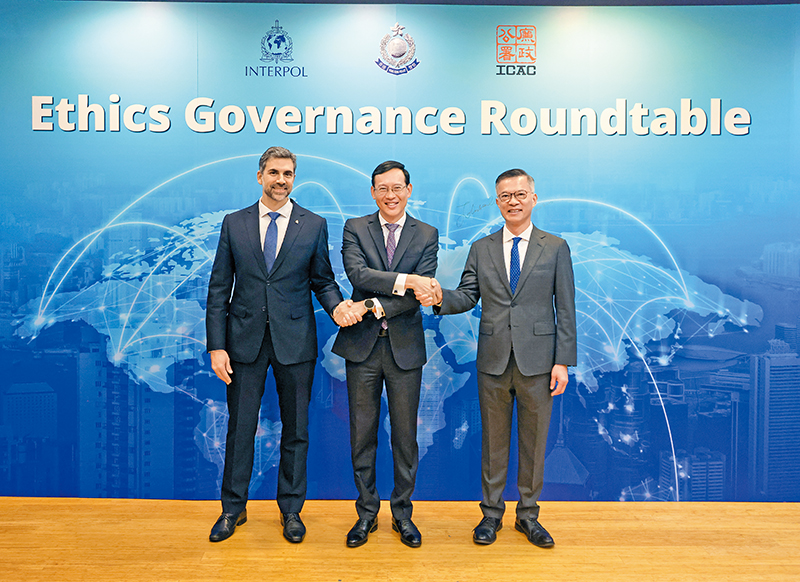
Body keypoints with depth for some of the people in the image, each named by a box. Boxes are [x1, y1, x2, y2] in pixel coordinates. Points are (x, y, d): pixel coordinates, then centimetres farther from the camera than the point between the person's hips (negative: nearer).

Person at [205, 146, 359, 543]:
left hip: (295, 342, 0)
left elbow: (322, 280, 6)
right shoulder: (234, 224, 5)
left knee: (296, 429, 10)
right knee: (240, 427, 10)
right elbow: (219, 289, 3)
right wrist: (216, 346, -2)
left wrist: (336, 306, -16)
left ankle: (291, 509, 28)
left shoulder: (314, 225, 3)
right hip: (245, 339, 1)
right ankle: (233, 507, 30)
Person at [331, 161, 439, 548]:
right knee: (362, 435, 10)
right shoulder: (355, 229, 4)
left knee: (405, 436, 9)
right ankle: (366, 513, 27)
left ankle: (402, 514, 28)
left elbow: (420, 294, -8)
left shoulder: (427, 235, 4)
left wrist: (372, 307, -16)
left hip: (405, 347, 0)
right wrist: (405, 279, -24)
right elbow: (358, 275, -14)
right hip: (363, 346, 0)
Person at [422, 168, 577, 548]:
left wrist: (563, 361, -6)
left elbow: (565, 310, 0)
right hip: (493, 360, 1)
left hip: (537, 360, -1)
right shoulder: (481, 248, 9)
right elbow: (468, 296, 3)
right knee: (493, 439, 12)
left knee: (533, 441, 10)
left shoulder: (555, 248, 3)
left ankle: (528, 515, 28)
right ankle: (491, 513, 28)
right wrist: (440, 298, -19)